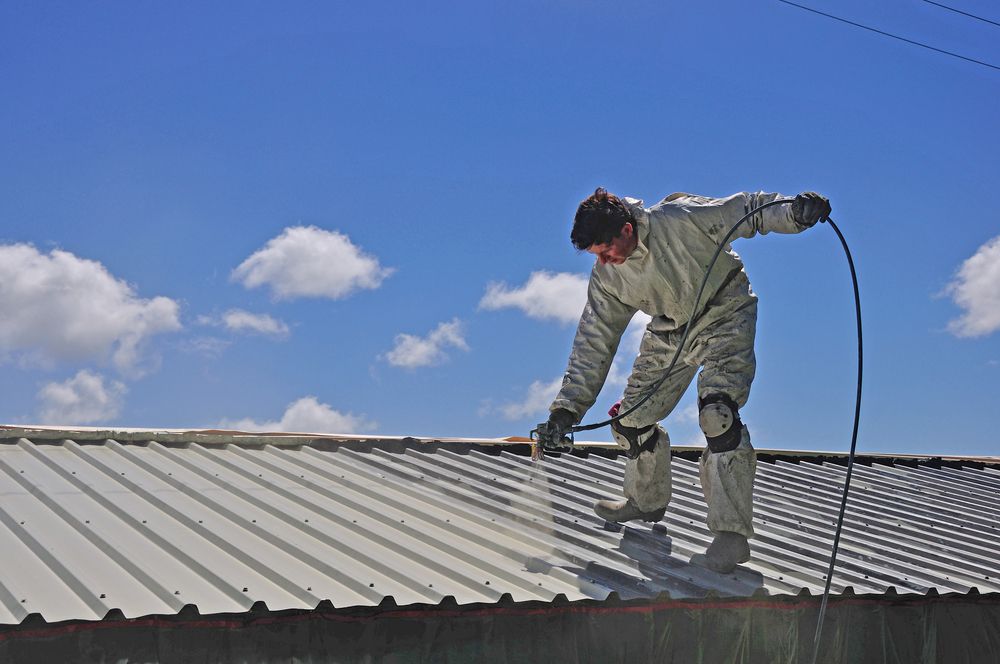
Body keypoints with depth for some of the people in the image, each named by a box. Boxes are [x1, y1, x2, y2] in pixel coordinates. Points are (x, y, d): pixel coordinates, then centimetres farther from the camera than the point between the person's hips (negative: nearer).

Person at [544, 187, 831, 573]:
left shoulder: (679, 220, -27)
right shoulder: (606, 276, -10)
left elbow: (747, 210, -18)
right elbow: (594, 342, -4)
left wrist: (796, 212, -36)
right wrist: (568, 406, -8)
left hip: (724, 315, -6)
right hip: (670, 331, 6)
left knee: (717, 413, -26)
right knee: (630, 418, 6)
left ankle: (731, 531, -22)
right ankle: (647, 501, 33)